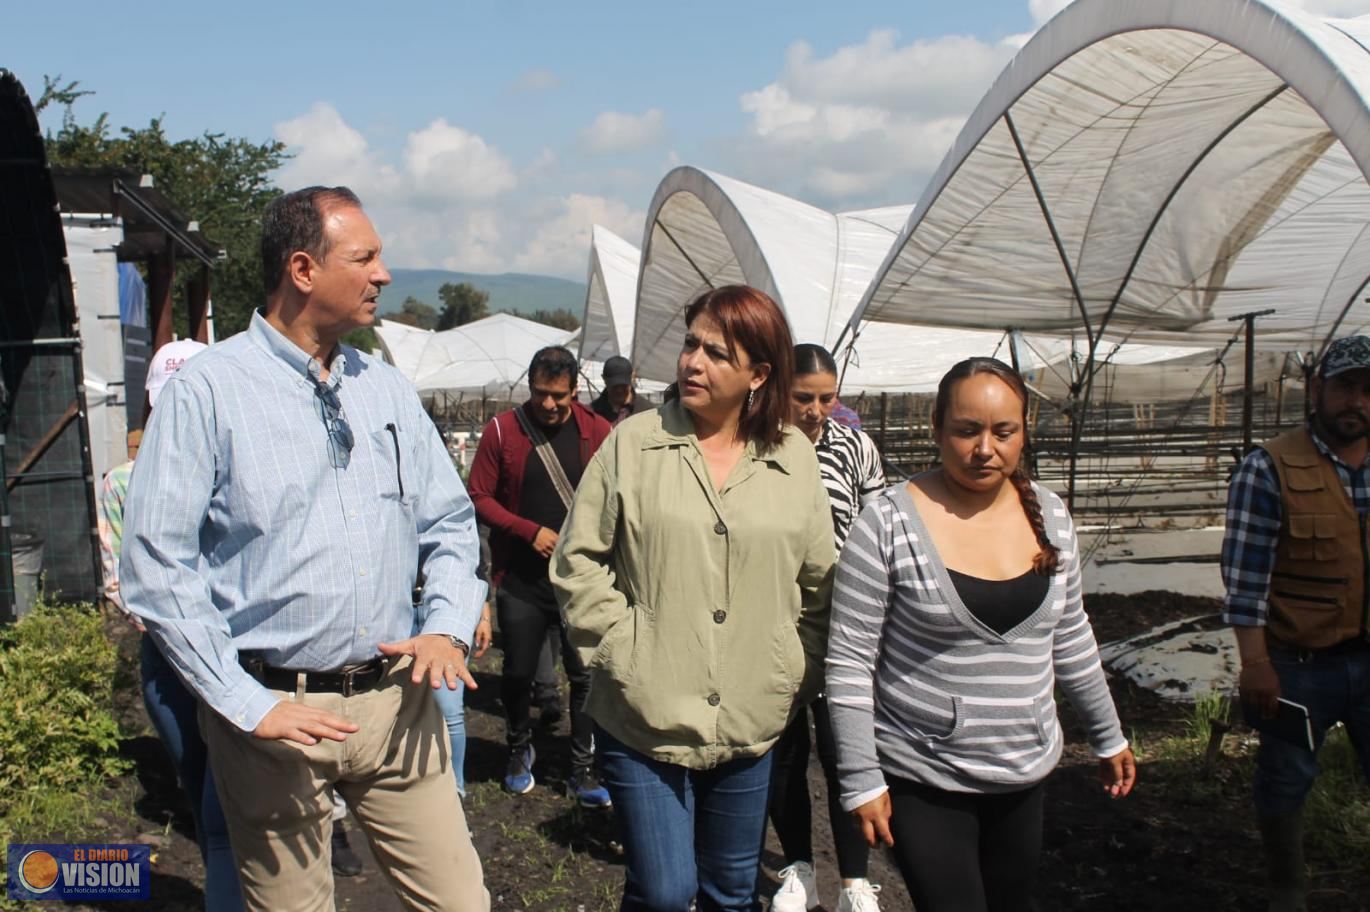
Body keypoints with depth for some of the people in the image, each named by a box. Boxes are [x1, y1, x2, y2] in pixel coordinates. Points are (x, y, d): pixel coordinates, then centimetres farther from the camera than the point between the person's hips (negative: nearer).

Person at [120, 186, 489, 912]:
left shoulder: (387, 389, 9)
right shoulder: (206, 392, -8)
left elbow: (449, 523, 14)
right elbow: (156, 568, -11)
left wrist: (447, 628, -2)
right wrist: (247, 704, -13)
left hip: (394, 701, 4)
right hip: (273, 709, -4)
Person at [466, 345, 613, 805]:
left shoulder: (597, 431, -2)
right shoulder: (502, 430, -4)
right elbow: (479, 497, -2)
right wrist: (530, 531, -12)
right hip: (521, 577, 0)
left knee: (586, 673, 4)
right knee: (518, 671, 12)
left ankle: (583, 768, 19)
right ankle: (520, 749, 38)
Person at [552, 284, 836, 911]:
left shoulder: (795, 459, 3)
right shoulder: (633, 443, -5)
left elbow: (819, 584, 10)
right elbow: (578, 562, -2)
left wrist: (801, 679, 4)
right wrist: (623, 652, -9)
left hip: (749, 725, 3)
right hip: (644, 718, -2)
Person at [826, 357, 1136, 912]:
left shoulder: (1050, 516, 1)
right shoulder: (889, 522, -15)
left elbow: (1071, 640, 13)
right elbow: (849, 661, -13)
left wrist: (1108, 738, 17)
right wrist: (861, 779, -13)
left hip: (1024, 776, 5)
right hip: (923, 781, -5)